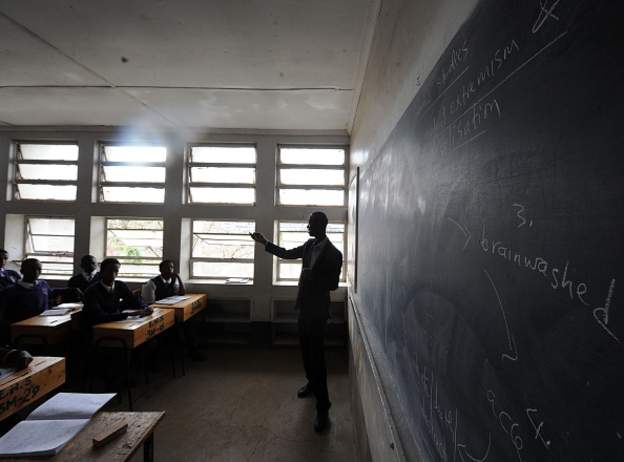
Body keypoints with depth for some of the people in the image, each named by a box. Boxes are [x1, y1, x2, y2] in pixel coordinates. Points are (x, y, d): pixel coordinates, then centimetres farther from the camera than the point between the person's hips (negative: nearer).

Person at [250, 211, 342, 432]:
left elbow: (333, 284, -14)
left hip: (318, 310, -8)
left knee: (316, 355, -5)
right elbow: (286, 253, 16)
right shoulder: (310, 245, 6)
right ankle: (311, 383, 43)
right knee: (305, 349, 20)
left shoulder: (333, 253, -16)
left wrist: (312, 278, -23)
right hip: (304, 305, 8)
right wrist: (264, 242, 14)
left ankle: (323, 408, 4)